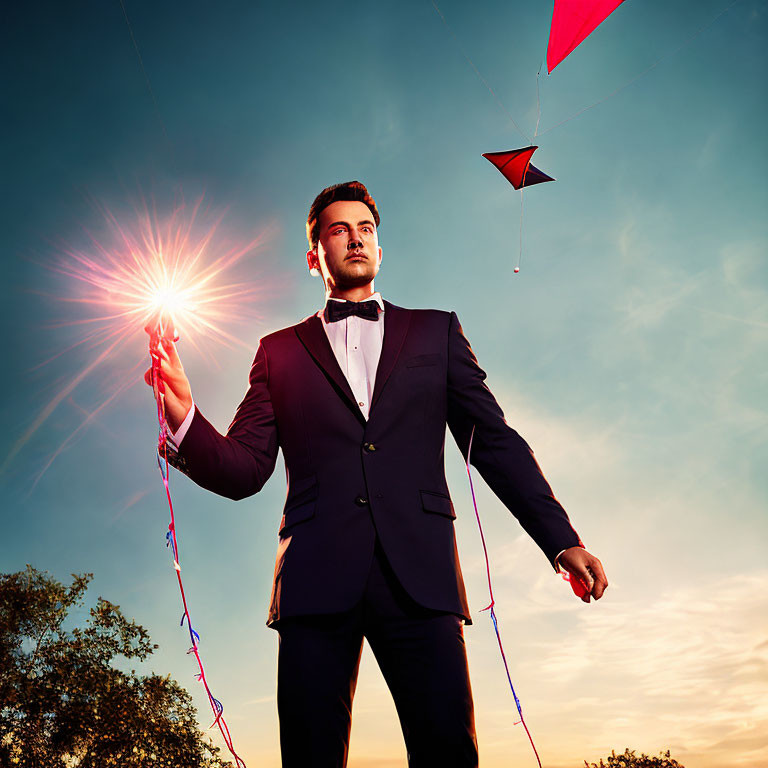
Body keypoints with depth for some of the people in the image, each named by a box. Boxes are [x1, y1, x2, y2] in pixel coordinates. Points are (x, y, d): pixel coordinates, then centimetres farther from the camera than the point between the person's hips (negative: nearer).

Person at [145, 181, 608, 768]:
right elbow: (243, 471, 11)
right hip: (317, 577, 1)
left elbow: (495, 442, 14)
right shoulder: (281, 351, 18)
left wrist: (562, 541, 4)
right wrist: (185, 417, -9)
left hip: (419, 573, 0)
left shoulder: (436, 331, 19)